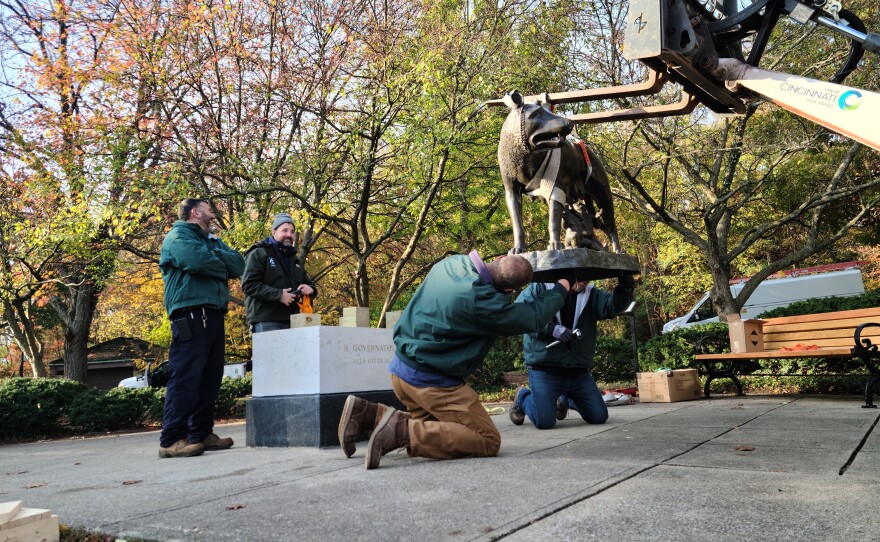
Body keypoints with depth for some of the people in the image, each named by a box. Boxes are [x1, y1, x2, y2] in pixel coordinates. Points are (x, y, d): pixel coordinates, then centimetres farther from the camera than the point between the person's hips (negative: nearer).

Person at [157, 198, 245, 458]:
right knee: (186, 376, -12)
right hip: (191, 314, -8)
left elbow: (239, 264, 12)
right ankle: (172, 440, -11)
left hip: (214, 315, 8)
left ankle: (201, 433, 15)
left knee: (210, 377, 8)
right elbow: (196, 260, -17)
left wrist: (215, 253, -3)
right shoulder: (178, 235, 2)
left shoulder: (213, 241, 26)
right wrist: (222, 268, 0)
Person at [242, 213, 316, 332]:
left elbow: (309, 283, 32)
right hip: (266, 322, -7)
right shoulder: (258, 254, 1)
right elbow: (249, 284, -11)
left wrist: (309, 289, 5)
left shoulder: (294, 259, 25)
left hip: (291, 321, 7)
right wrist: (278, 295, -19)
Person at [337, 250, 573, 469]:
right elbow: (534, 317, -10)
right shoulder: (480, 300, -24)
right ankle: (403, 431, -18)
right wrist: (561, 289, 7)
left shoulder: (452, 263, -3)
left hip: (402, 367, 9)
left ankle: (369, 414, 2)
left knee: (435, 425, 22)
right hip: (430, 381, -9)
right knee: (488, 441, -3)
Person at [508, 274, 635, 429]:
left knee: (599, 416, 6)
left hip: (579, 371, 5)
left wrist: (624, 289, -31)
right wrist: (552, 329, -24)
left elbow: (612, 305, -9)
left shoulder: (591, 294, 9)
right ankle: (523, 397, 21)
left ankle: (565, 399, 36)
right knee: (544, 421, -13)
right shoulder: (541, 287, -3)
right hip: (544, 369, -5)